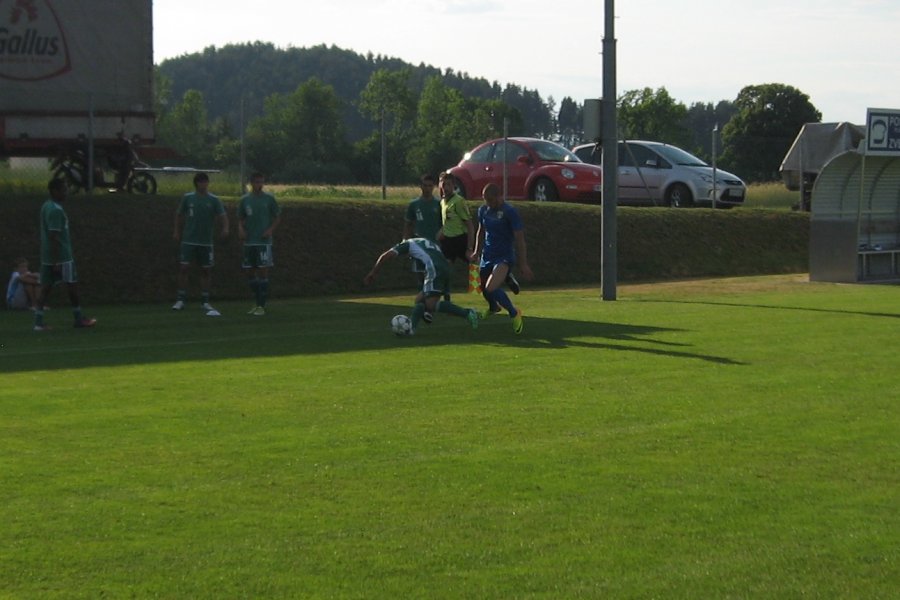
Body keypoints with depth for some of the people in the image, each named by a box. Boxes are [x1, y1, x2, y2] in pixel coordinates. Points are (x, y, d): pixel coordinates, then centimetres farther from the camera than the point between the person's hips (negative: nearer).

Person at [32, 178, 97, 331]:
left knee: (45, 288, 4)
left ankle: (38, 322, -3)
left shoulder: (46, 207, 13)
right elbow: (54, 237, -21)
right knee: (72, 286, 4)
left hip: (46, 257, 9)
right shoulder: (56, 210, -17)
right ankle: (79, 319, 13)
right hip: (61, 257, -9)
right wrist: (56, 262, -22)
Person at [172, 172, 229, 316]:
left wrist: (225, 228, -23)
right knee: (184, 268, -9)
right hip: (188, 241, -1)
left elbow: (222, 216, -5)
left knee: (206, 271, 5)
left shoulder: (214, 200, 1)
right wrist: (177, 231, 9)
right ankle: (181, 300, -1)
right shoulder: (188, 198, 3)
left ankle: (205, 302, 15)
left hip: (206, 242, 1)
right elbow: (179, 215, 14)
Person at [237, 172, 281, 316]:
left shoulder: (269, 198, 0)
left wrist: (271, 230, -10)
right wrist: (240, 229, -6)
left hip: (264, 241, -4)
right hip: (249, 242, 4)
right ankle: (258, 302, 17)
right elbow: (240, 218, 14)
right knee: (249, 272, 5)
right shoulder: (245, 199, 7)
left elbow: (278, 217, 5)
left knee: (262, 271, -8)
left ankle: (261, 306, -5)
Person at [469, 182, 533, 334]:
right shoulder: (483, 210, 3)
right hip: (487, 257, 7)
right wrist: (477, 251, 13)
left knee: (491, 288, -27)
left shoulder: (510, 212, -15)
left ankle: (514, 313, -7)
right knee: (484, 288, 18)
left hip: (504, 257, -7)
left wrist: (523, 265, -15)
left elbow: (519, 239, -14)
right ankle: (493, 307, 53)